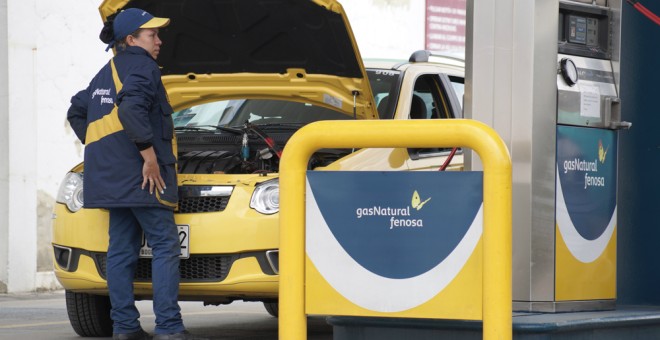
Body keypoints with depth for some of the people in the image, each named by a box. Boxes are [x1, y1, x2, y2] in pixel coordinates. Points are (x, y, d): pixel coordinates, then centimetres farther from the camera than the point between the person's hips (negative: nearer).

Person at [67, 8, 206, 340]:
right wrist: (150, 155, -21)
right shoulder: (141, 67, -8)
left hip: (111, 176, 9)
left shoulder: (106, 73, 22)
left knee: (121, 249, 8)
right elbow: (131, 109, -25)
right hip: (140, 175, -9)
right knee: (165, 246, -7)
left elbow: (76, 111, 30)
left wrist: (96, 147, 27)